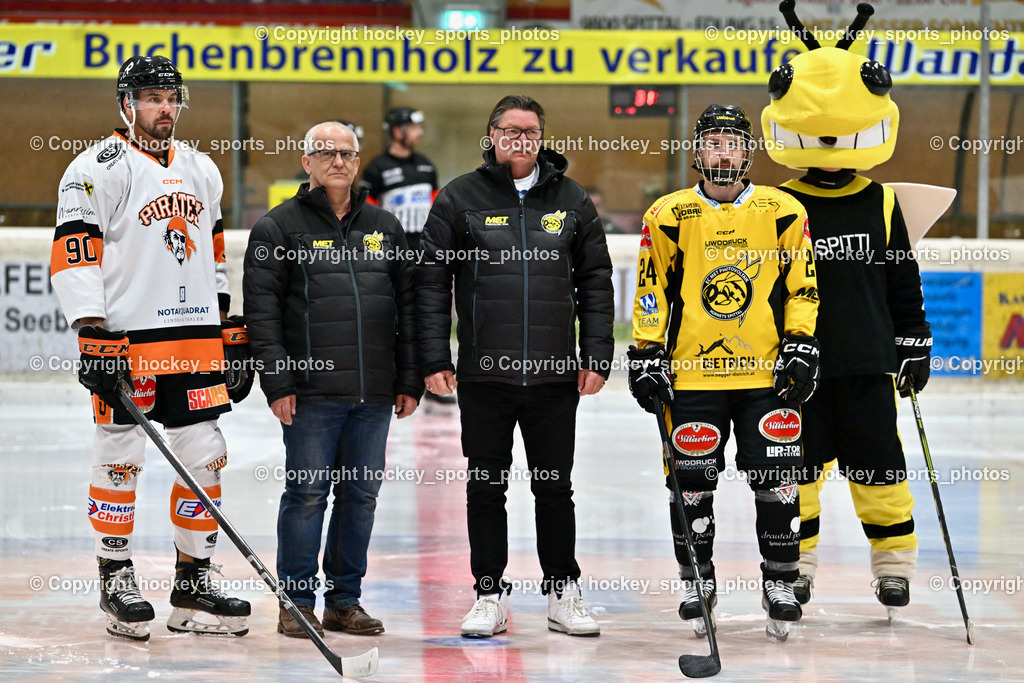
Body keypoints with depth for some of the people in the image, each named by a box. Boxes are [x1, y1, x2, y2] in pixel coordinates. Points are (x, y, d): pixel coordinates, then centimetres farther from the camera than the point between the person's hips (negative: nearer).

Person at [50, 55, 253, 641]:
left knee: (205, 456, 4)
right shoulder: (99, 168, -6)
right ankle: (116, 580, 11)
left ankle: (194, 581, 12)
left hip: (197, 340, 6)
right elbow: (74, 252, -11)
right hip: (128, 338, -6)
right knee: (122, 457, -1)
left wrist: (231, 326, 18)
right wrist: (93, 333, -19)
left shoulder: (201, 169, 16)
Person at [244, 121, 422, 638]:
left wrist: (409, 381, 9)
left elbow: (407, 306, 15)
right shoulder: (278, 227, 1)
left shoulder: (384, 227, 15)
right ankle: (297, 603, 6)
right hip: (311, 390, -4)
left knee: (361, 495, 7)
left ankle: (345, 601, 16)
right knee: (307, 494, -2)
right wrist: (277, 382, -11)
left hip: (374, 394, 4)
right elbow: (262, 310, -4)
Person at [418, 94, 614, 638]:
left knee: (555, 489, 8)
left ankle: (563, 593, 18)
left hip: (554, 375, 1)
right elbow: (432, 282, 2)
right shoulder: (459, 199, 2)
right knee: (486, 488, 6)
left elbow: (595, 282, 10)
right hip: (483, 375, -1)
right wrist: (434, 359, -4)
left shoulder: (571, 201, 7)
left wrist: (596, 357, 3)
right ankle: (489, 597, 15)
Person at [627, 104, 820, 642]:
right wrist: (646, 354, 1)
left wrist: (801, 346, -1)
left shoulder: (783, 212, 4)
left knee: (775, 483, -2)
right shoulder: (668, 216, 2)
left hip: (766, 373, 0)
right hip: (692, 373, 0)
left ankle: (780, 585, 11)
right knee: (691, 485, 3)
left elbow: (802, 285, 7)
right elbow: (651, 290, 6)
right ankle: (697, 583, 19)